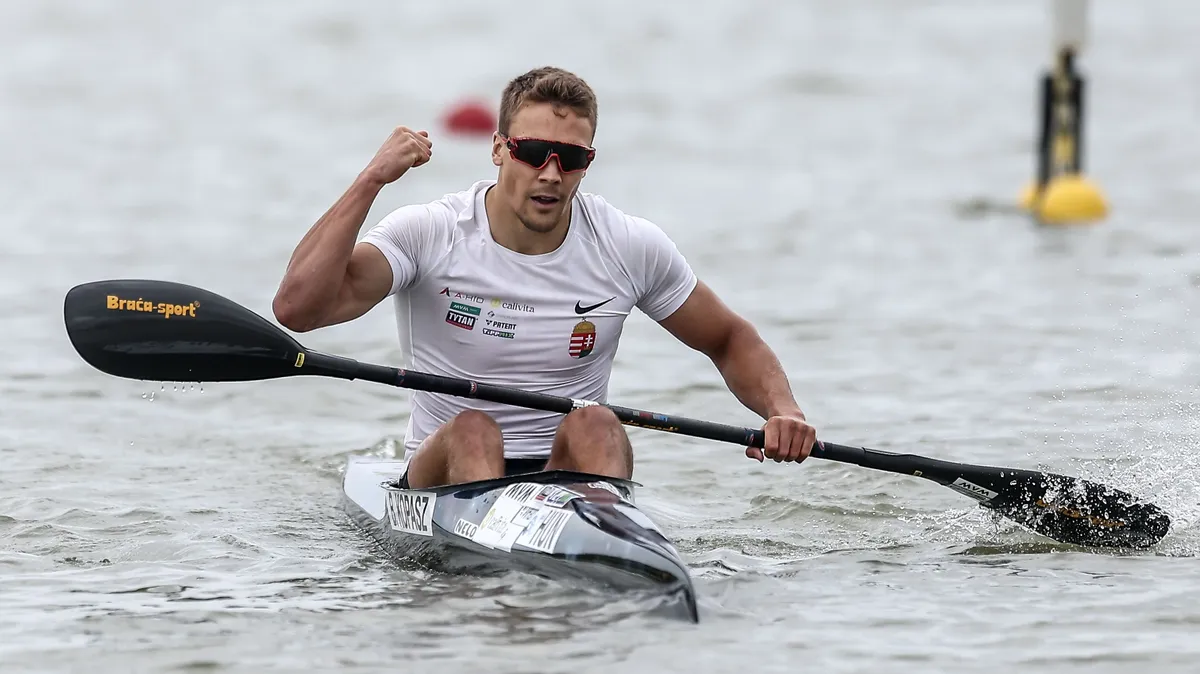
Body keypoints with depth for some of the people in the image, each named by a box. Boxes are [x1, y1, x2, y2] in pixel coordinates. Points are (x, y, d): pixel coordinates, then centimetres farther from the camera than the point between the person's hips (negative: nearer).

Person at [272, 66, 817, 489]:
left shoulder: (631, 248, 1)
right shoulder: (427, 235, -7)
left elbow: (729, 339, 15)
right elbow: (296, 309, -20)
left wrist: (782, 409, -5)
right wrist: (371, 180, -23)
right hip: (444, 476, -1)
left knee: (594, 425, -30)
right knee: (472, 429, -33)